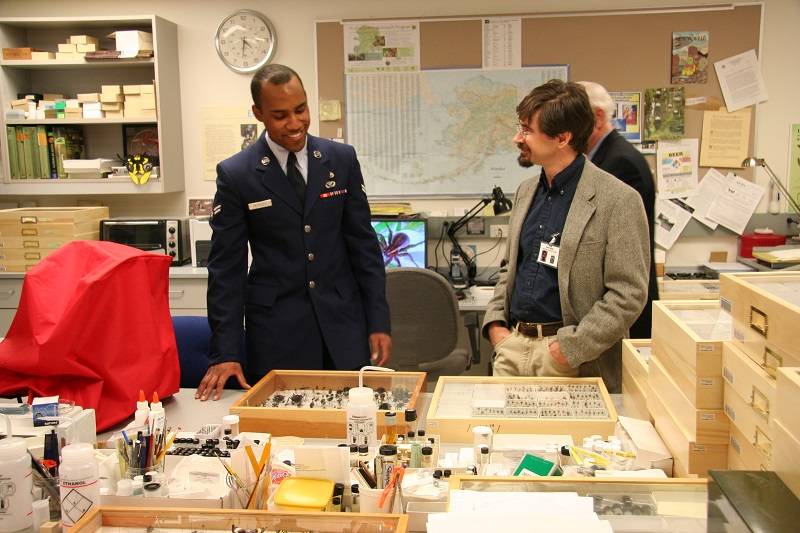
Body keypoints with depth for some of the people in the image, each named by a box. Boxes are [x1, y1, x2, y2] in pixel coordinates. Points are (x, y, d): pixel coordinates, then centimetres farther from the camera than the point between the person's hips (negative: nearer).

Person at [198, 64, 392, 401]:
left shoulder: (342, 159, 2)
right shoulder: (235, 174, -4)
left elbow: (363, 243, 5)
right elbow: (226, 266, -3)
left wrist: (378, 322, 2)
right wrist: (224, 353, -7)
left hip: (342, 322, 2)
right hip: (276, 329, -2)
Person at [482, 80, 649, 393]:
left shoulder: (618, 200, -12)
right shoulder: (526, 191, 10)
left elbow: (629, 294, -14)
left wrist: (571, 348, -17)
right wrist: (494, 322, 5)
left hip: (572, 362, -6)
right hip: (512, 346, 6)